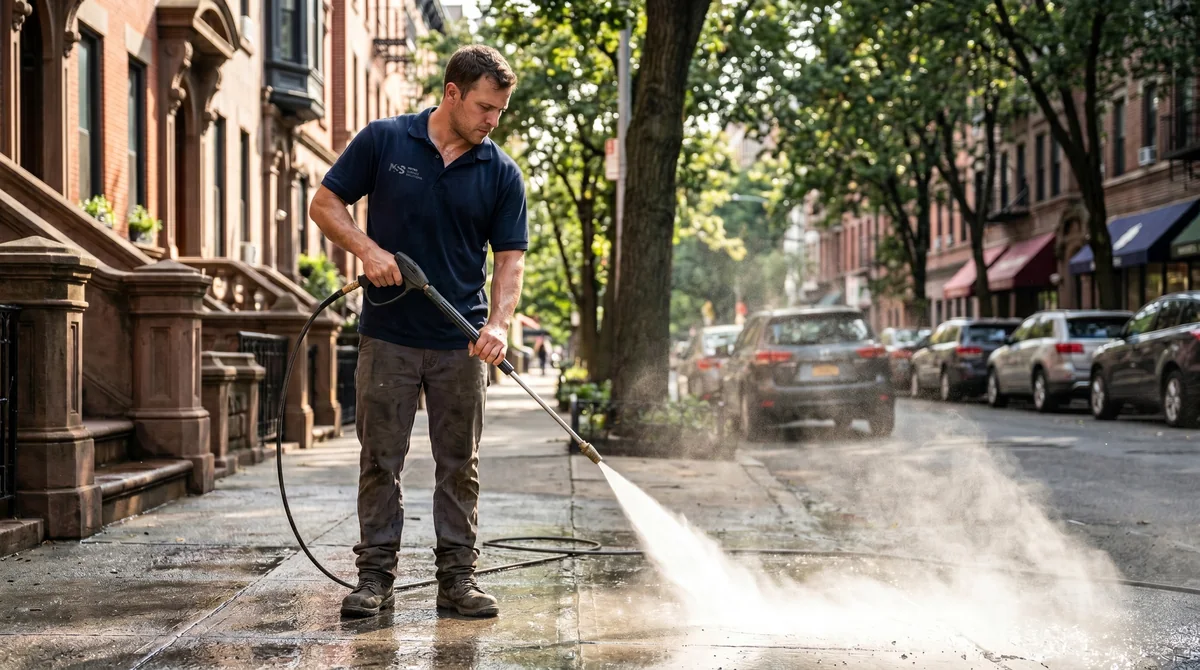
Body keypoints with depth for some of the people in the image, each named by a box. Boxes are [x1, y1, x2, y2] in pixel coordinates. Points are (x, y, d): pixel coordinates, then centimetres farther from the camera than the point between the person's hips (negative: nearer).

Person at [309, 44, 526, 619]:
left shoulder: (501, 173, 0)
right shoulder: (383, 141, -3)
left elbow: (510, 256, -2)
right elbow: (325, 203, 2)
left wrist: (499, 323, -19)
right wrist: (367, 249, -15)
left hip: (462, 342, 1)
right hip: (388, 334, -1)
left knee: (459, 465, 6)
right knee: (380, 460, 4)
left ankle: (457, 576, 14)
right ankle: (375, 576, 12)